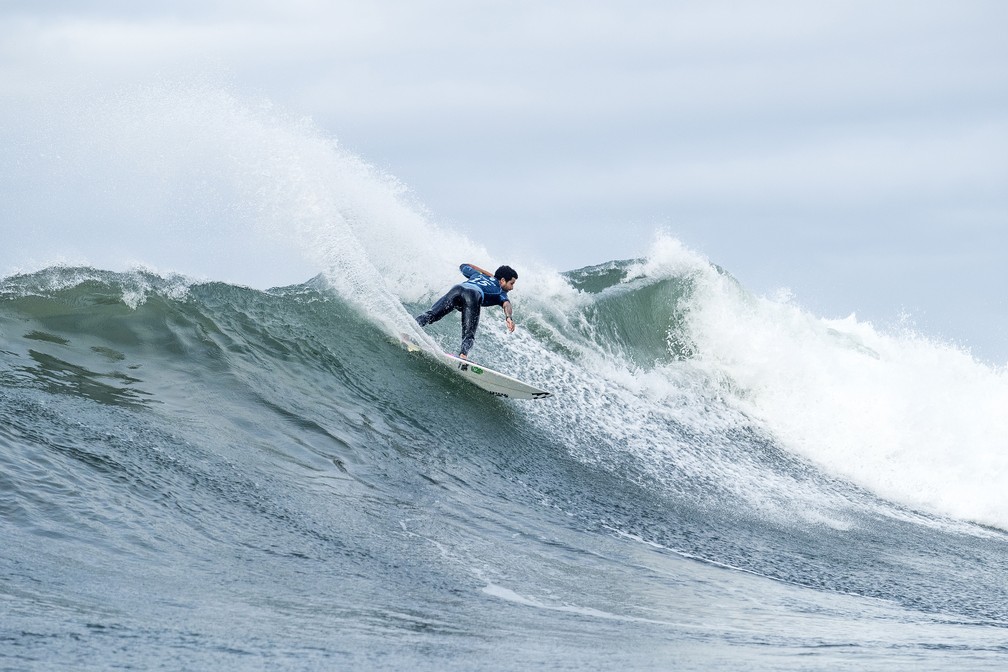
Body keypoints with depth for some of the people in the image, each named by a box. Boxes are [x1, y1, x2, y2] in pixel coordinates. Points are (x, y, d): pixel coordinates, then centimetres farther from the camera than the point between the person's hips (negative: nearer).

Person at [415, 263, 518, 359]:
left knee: (431, 315, -6)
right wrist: (509, 317, -10)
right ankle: (463, 353, -39)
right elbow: (506, 304, 8)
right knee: (468, 334, -11)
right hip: (474, 295, -4)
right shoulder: (500, 293, 29)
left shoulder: (478, 275, 44)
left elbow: (464, 266, 61)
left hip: (457, 289, 4)